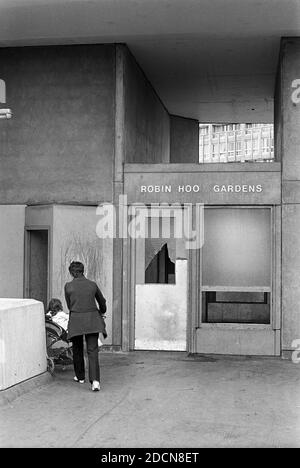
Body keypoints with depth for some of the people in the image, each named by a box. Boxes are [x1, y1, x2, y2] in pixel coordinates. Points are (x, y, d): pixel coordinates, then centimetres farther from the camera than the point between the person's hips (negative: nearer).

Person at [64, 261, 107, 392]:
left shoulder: (68, 286, 1)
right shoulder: (92, 285, 7)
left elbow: (69, 305, 10)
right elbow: (102, 302, 21)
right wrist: (102, 312, 43)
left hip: (76, 321, -1)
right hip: (92, 319, 1)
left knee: (77, 349, 19)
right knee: (92, 350, -2)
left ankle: (80, 377, 32)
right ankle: (95, 380, -18)